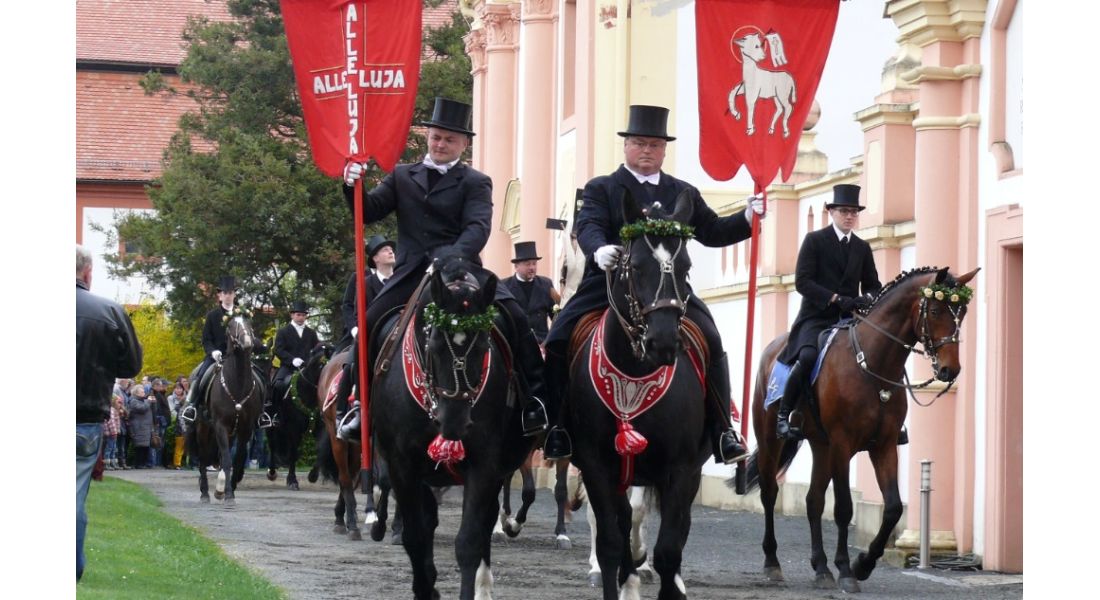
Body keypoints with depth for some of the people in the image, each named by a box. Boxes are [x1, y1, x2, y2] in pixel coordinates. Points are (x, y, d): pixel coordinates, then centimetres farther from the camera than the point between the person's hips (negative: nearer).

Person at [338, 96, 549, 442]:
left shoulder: (475, 183, 6)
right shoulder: (403, 177, 17)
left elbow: (478, 229, -11)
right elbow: (368, 213, 10)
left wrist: (453, 258, -32)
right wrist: (353, 186, -13)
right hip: (412, 275, 2)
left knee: (514, 318, -21)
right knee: (368, 325, -14)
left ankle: (535, 401, -13)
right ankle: (353, 406, 0)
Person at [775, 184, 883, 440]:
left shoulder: (862, 248, 16)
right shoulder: (814, 240, 1)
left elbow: (873, 285, 18)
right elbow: (802, 281, -8)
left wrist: (867, 298, -8)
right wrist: (836, 299, -20)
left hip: (849, 320, 5)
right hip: (817, 317, -5)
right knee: (808, 356, -33)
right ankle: (784, 415, -21)